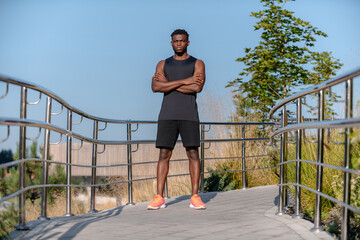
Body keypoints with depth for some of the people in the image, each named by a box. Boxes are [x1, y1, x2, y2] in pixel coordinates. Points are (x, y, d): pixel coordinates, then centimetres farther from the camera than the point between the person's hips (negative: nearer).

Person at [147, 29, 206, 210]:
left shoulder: (197, 64, 7)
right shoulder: (163, 64, 13)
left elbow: (197, 88, -11)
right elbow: (155, 87, -6)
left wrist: (168, 84, -7)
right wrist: (183, 81, -12)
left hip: (189, 115, -1)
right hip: (167, 115, 2)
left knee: (193, 153, -5)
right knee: (164, 154, -2)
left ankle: (195, 197, -1)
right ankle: (159, 198, -1)